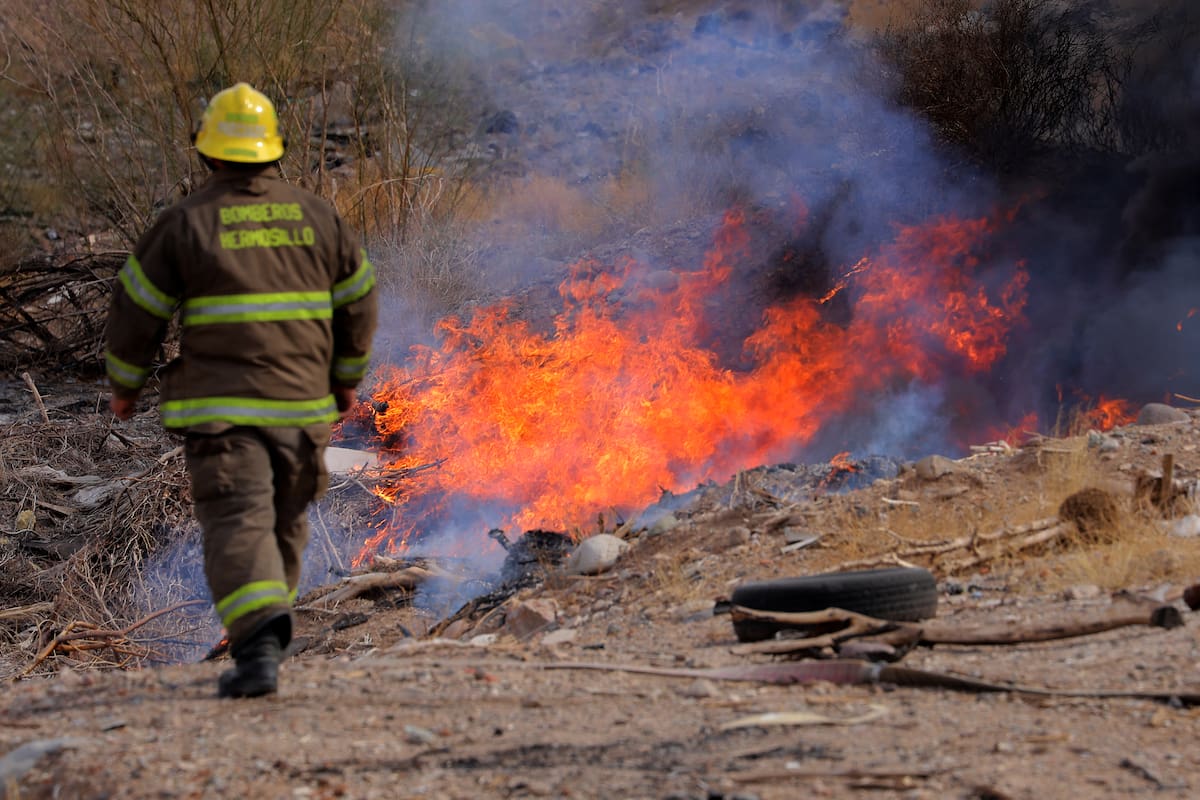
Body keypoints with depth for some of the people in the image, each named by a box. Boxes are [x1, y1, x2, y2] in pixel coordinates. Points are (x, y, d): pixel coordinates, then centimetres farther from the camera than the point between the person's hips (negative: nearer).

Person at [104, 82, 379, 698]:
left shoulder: (185, 221, -4)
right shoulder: (316, 216, 6)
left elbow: (137, 310, 0)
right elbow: (358, 301, 13)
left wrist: (124, 383, 16)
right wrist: (347, 376, 27)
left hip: (221, 407, -4)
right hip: (302, 405, 4)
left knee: (237, 525, -10)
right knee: (285, 522, 19)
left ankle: (258, 643, -29)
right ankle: (262, 635, 29)